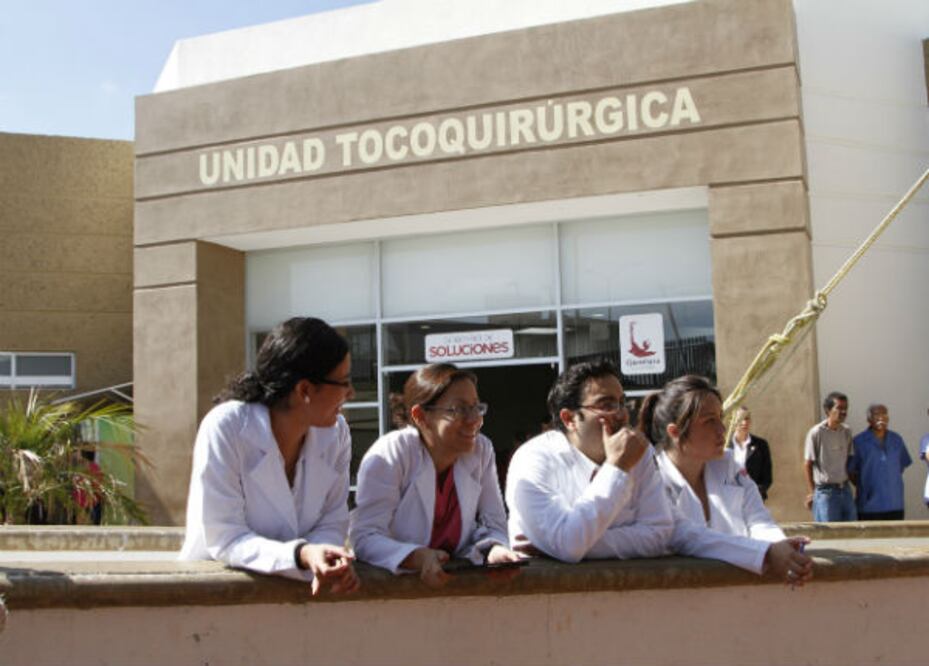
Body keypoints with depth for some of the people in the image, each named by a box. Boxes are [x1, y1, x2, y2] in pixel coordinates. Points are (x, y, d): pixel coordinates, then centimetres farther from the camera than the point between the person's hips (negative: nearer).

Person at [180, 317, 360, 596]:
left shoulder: (335, 432, -4)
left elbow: (331, 523, -2)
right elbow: (223, 539, -18)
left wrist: (328, 561, -22)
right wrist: (302, 556, -31)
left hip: (291, 587, 3)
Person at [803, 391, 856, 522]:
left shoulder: (846, 432, 6)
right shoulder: (816, 433, -11)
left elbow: (850, 460, 13)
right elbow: (807, 464, -7)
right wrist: (812, 492, -7)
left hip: (845, 490, 6)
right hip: (825, 492, -6)